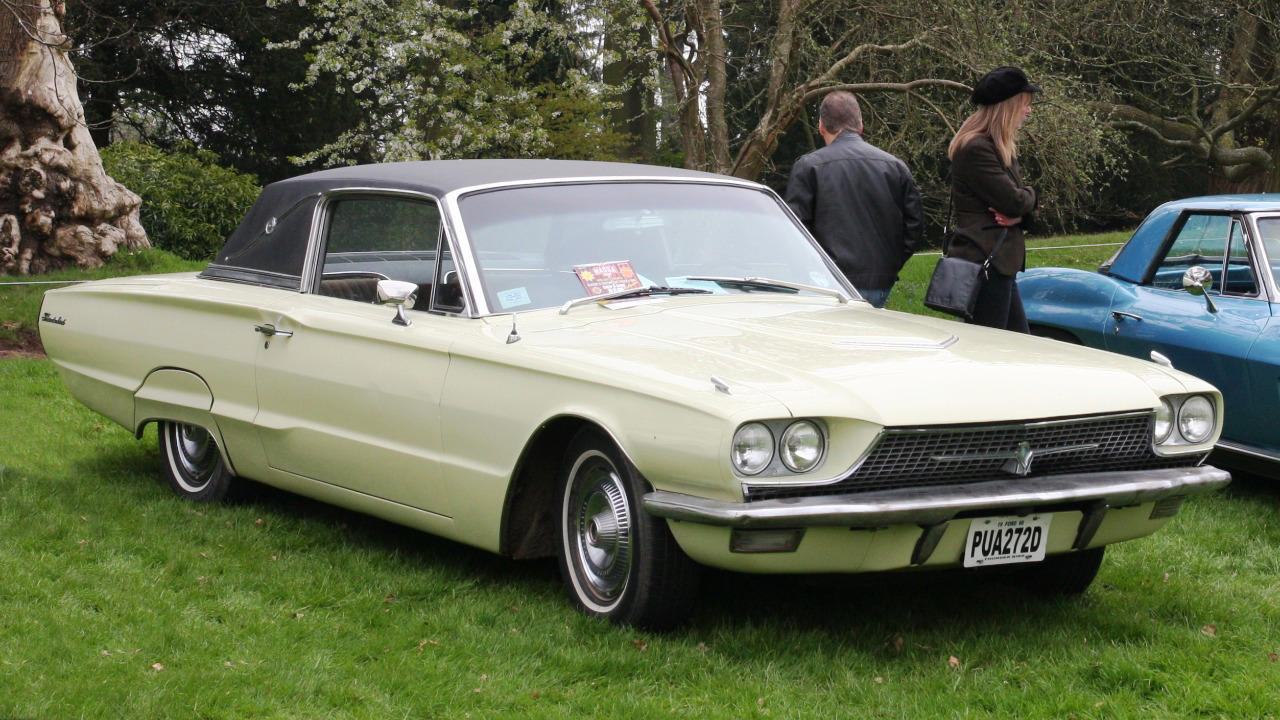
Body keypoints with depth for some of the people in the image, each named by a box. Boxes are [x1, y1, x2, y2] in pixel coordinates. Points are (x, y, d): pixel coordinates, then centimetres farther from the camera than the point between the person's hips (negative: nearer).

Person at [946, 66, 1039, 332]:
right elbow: (1014, 200, -20)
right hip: (984, 262, -10)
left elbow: (1024, 201, 17)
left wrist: (1018, 215, -7)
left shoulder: (1001, 148, 18)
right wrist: (1029, 195, 4)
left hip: (999, 264, 11)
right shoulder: (976, 149, -16)